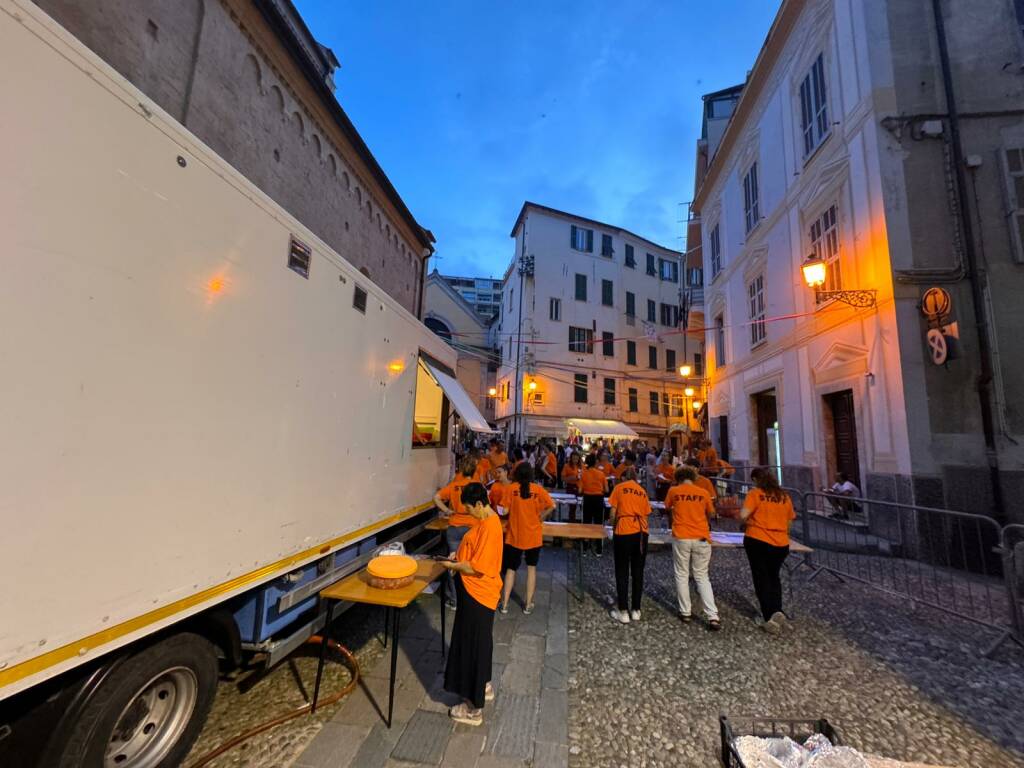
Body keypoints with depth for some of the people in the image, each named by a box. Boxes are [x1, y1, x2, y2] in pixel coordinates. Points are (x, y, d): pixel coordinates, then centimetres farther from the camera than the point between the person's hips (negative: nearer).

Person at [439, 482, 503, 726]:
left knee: (473, 646, 6)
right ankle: (483, 687, 44)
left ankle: (473, 708, 23)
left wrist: (453, 566, -14)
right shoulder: (487, 520, 3)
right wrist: (459, 555, 4)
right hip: (475, 592, 10)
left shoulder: (489, 527, -28)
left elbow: (478, 567, -27)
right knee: (478, 643, 25)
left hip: (478, 594, -10)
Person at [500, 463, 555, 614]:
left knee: (511, 568, 15)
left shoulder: (511, 488, -9)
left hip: (514, 535, 0)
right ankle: (528, 605, 21)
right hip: (533, 536, 0)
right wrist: (540, 517, 1)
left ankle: (504, 604, 20)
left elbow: (505, 510, -10)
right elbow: (552, 506, -13)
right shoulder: (538, 489, -7)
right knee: (531, 568, 17)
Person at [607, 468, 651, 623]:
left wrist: (614, 529, 15)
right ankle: (636, 610, 24)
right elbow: (645, 515, 10)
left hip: (624, 532, -4)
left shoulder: (619, 488, 3)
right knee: (638, 573, 15)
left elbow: (613, 514, 0)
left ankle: (623, 612, 13)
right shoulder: (643, 491, 15)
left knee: (622, 573, 7)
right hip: (641, 532, 4)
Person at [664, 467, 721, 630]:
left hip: (681, 538, -2)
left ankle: (685, 612, 18)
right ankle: (712, 617, 6)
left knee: (682, 575, 12)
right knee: (702, 577, 13)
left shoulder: (674, 491, -1)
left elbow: (667, 508, 15)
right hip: (702, 538, 2)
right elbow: (711, 515, 14)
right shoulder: (704, 493, 2)